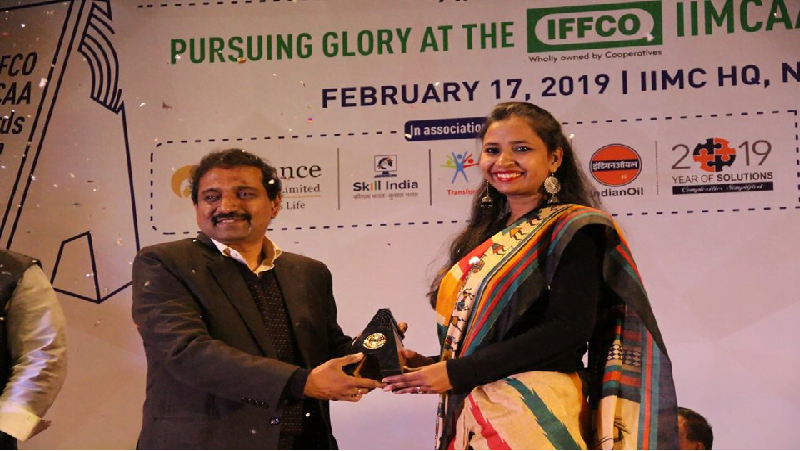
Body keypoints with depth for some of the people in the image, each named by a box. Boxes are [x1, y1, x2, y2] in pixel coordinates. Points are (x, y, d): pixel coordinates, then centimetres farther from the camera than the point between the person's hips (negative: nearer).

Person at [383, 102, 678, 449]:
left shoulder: (573, 230, -5)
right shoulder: (483, 236, 16)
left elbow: (570, 328, -16)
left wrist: (456, 373, -17)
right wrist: (428, 366, -2)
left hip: (534, 417, -6)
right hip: (469, 416, 6)